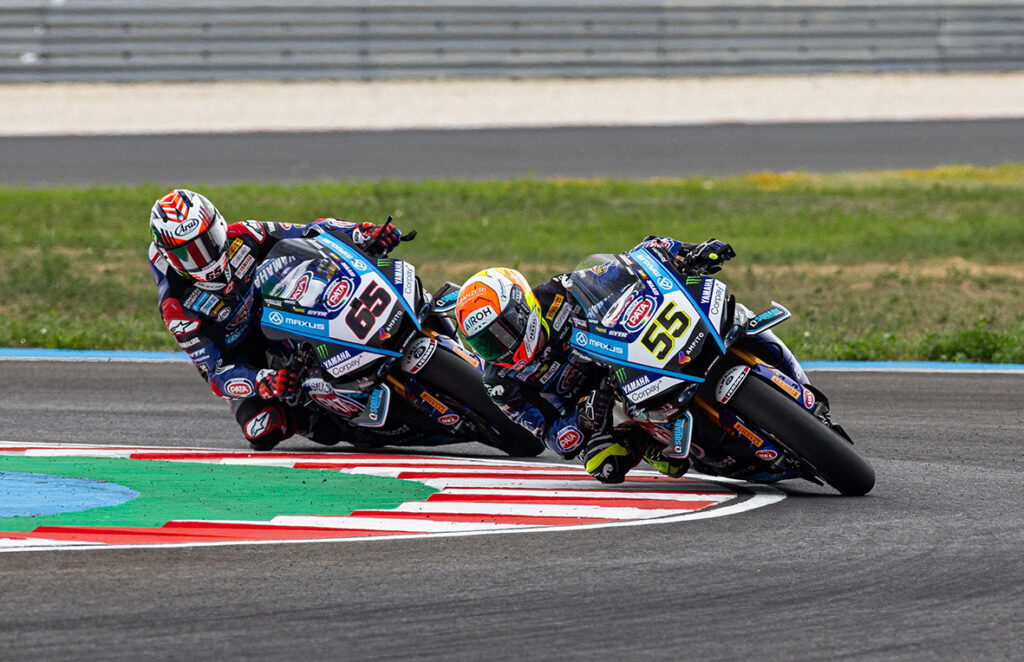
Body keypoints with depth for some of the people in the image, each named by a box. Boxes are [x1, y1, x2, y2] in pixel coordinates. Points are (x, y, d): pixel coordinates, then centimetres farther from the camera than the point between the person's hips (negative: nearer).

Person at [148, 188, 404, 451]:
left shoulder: (242, 237, -14)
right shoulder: (177, 308, -24)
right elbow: (216, 372, -25)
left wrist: (365, 232, -24)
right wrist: (263, 383, -45)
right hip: (244, 366, -4)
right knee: (264, 433, -30)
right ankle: (305, 417, 0)